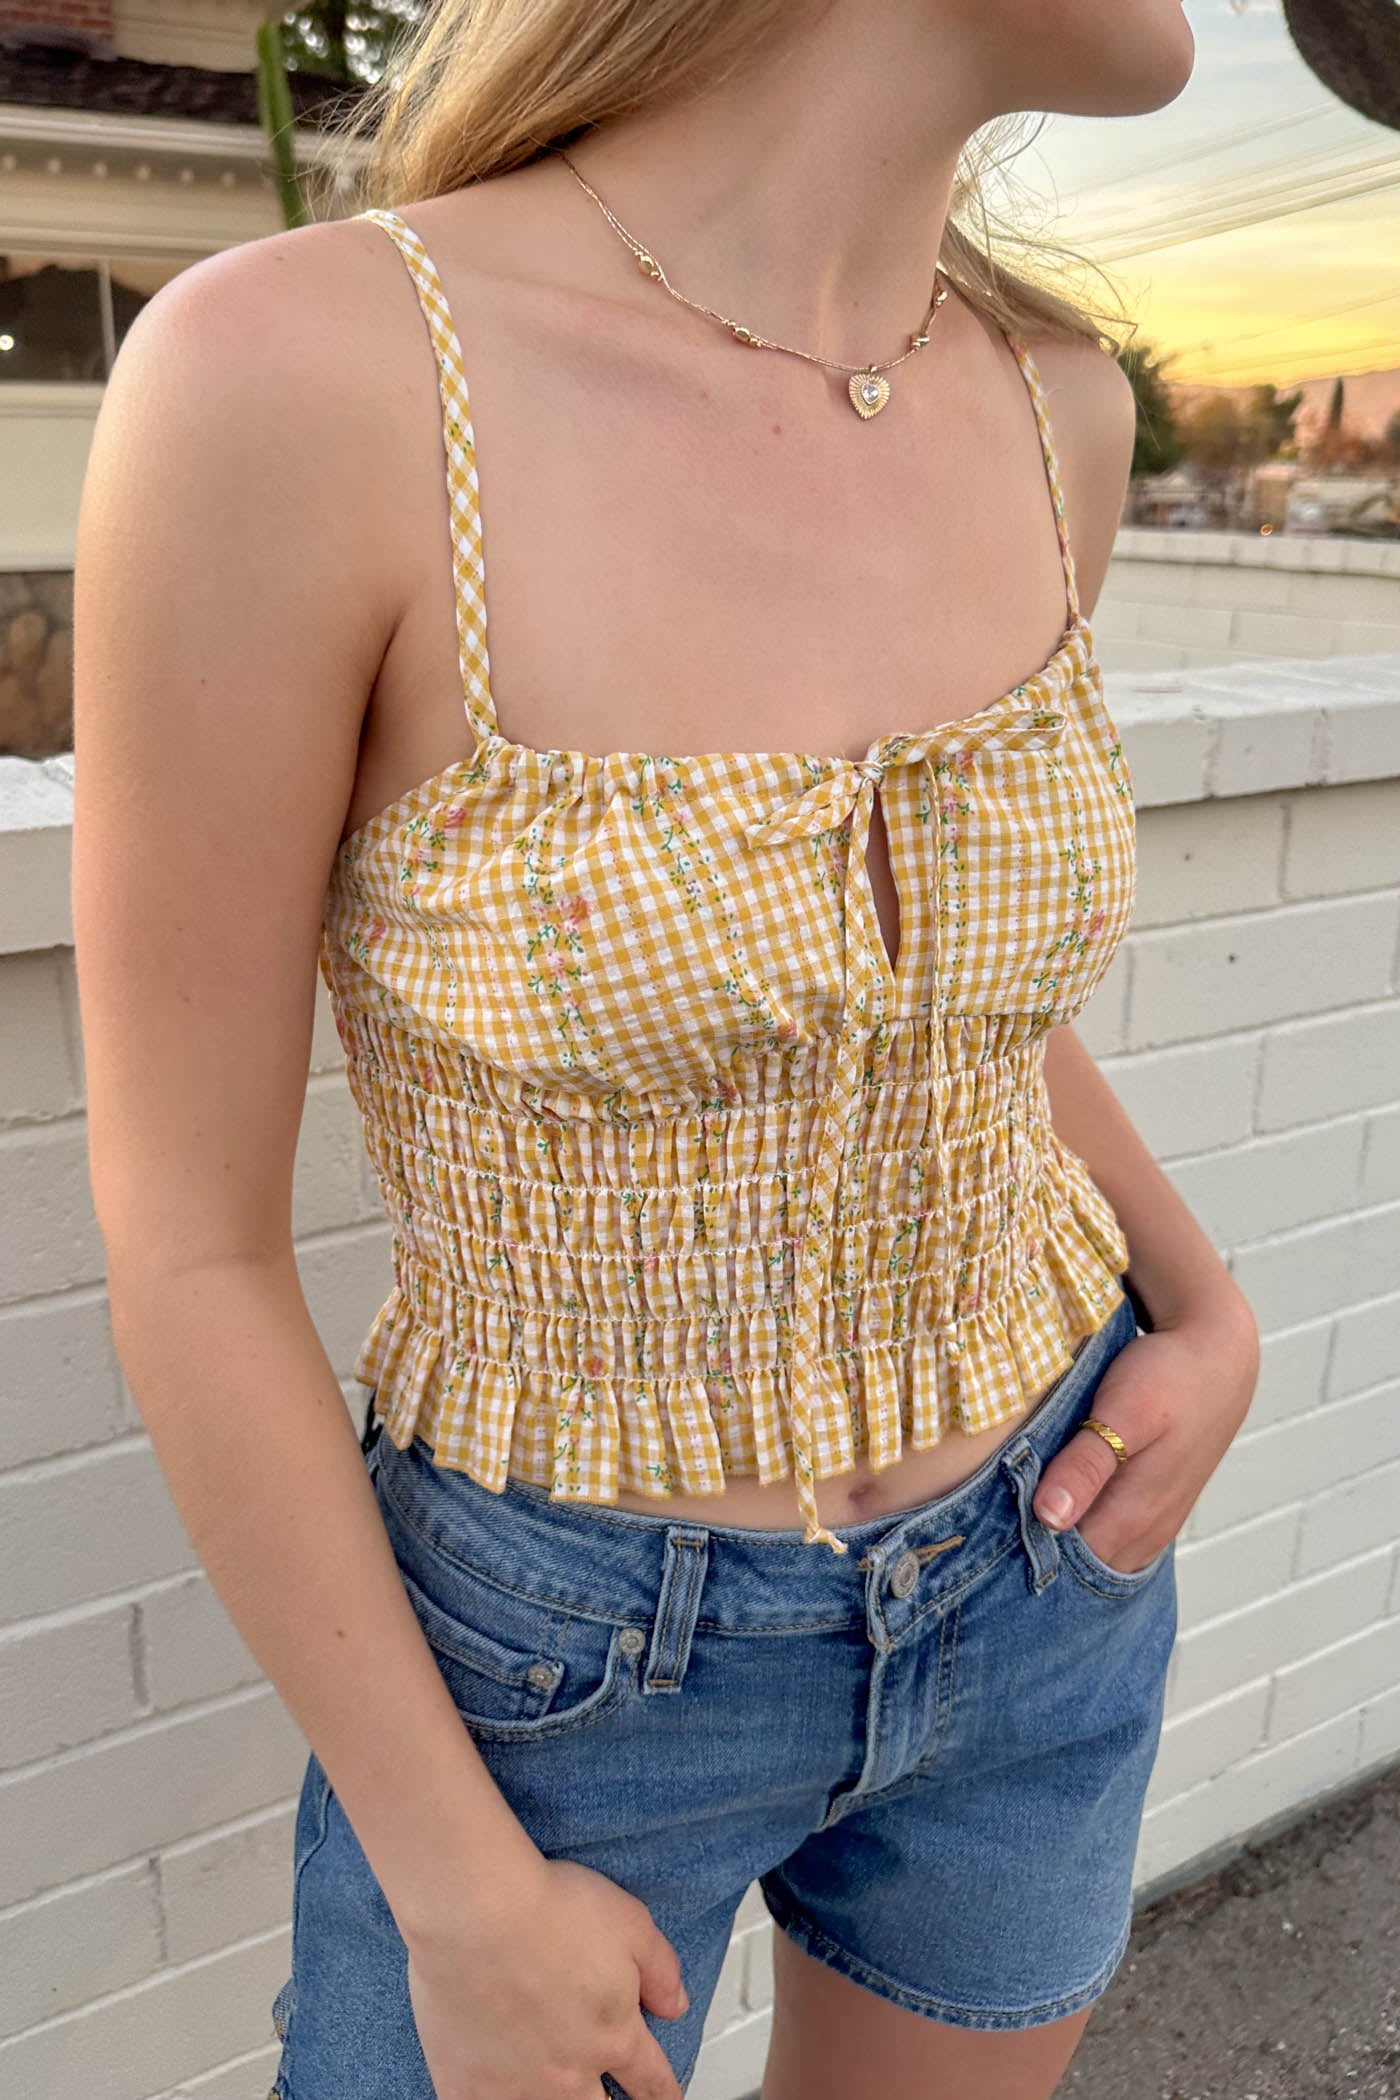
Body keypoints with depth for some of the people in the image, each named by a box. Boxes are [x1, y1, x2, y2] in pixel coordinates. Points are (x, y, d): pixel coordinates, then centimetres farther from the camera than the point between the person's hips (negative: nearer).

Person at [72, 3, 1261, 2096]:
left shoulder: (1049, 401, -9)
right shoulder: (290, 371, -26)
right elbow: (187, 1247, -18)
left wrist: (1208, 1315, -4)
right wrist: (460, 1898, -11)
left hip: (1045, 1574, 5)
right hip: (565, 1668, -4)